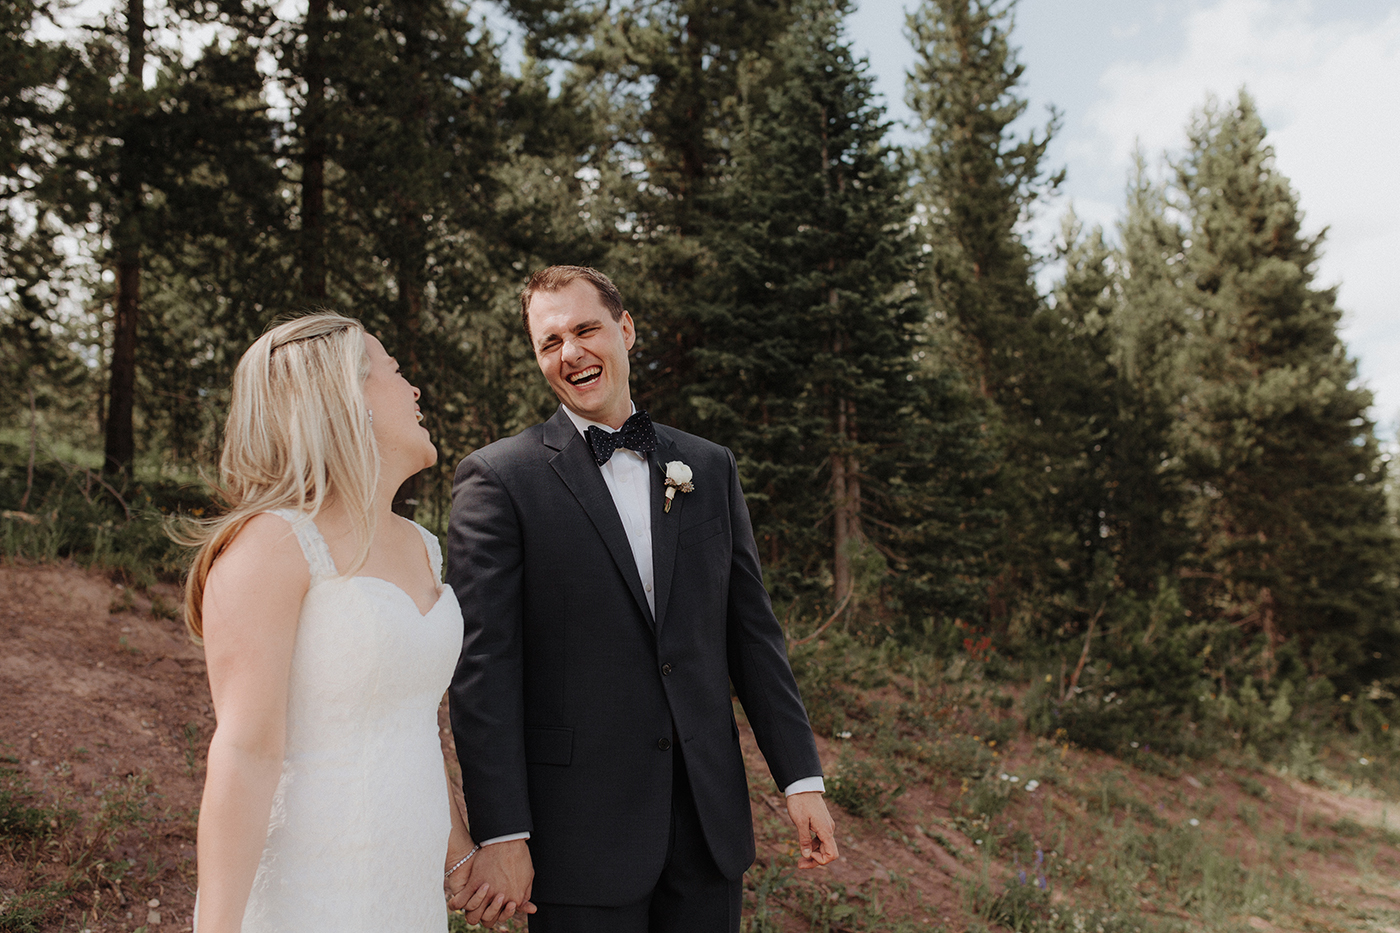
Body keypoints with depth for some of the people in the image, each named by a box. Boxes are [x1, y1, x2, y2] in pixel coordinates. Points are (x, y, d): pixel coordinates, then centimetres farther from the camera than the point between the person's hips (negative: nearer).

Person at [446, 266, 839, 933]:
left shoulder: (710, 468, 8)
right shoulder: (497, 478, -5)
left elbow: (752, 630, 9)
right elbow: (482, 666, -9)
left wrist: (801, 778, 4)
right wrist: (501, 834, -13)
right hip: (578, 833, -4)